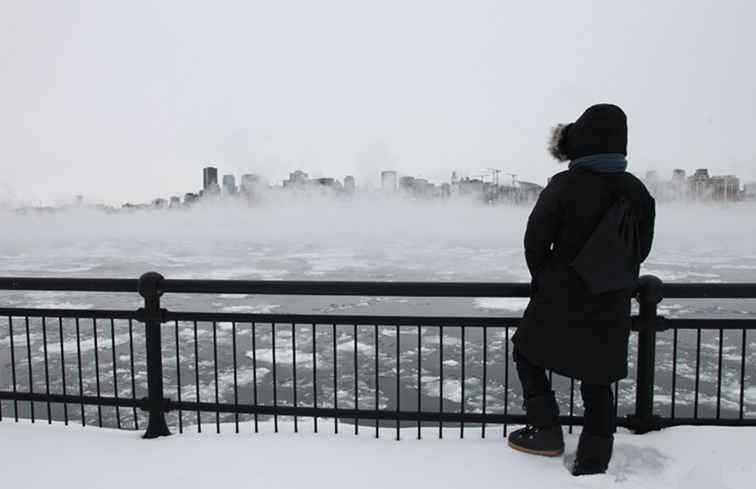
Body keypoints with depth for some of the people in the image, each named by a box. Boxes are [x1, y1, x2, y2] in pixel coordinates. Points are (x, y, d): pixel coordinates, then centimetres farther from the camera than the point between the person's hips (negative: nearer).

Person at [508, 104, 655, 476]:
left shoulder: (565, 185, -14)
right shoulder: (638, 192, 2)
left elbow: (535, 242, -10)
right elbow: (640, 250, 9)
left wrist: (544, 280, 8)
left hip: (561, 301, -5)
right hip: (611, 309, 5)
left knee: (527, 353, 19)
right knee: (598, 385, 15)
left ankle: (546, 432, 17)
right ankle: (593, 462, 25)